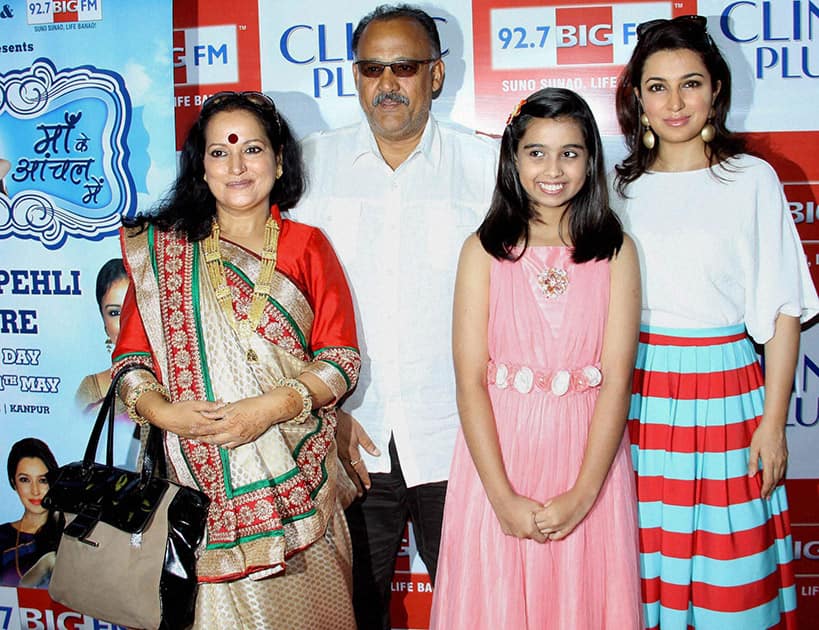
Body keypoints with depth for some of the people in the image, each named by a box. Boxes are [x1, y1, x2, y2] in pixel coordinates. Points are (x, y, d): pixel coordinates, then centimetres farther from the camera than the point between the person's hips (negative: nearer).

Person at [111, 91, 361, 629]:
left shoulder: (306, 247, 5)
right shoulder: (164, 250, 6)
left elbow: (342, 361, -1)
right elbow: (132, 360, 4)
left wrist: (272, 407, -16)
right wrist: (162, 411, -16)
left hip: (299, 477, 1)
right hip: (204, 478, 0)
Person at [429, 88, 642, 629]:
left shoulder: (616, 251, 0)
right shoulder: (484, 251, -2)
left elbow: (617, 379, -6)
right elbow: (470, 380, -7)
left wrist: (582, 494, -14)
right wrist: (502, 496, -14)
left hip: (588, 457, 1)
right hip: (499, 454, 0)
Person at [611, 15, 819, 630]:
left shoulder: (751, 179, -1)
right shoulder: (621, 185, 7)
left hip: (724, 393, -2)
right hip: (636, 393, 3)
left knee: (726, 567, 4)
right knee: (643, 562, 9)